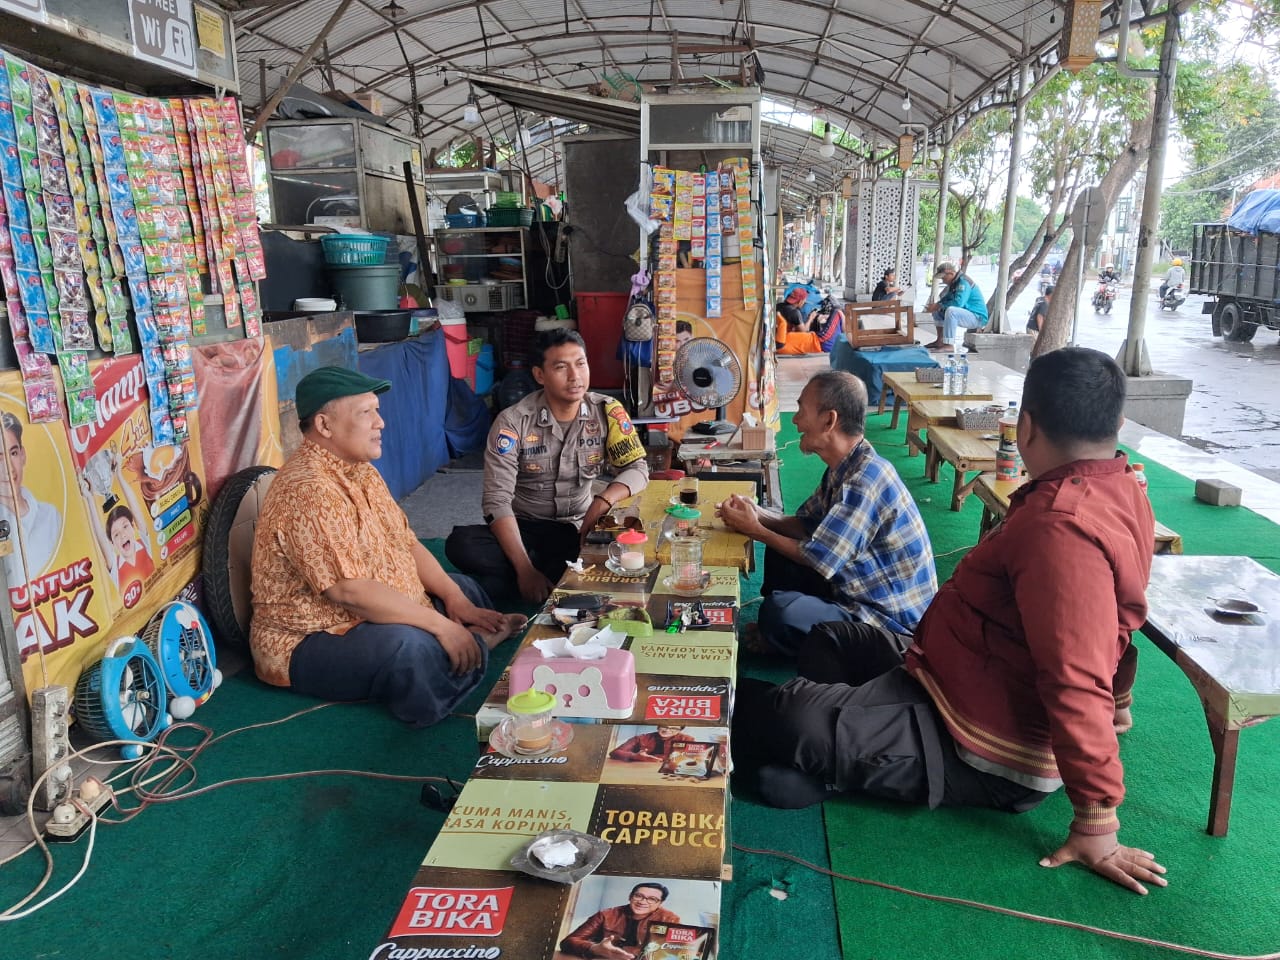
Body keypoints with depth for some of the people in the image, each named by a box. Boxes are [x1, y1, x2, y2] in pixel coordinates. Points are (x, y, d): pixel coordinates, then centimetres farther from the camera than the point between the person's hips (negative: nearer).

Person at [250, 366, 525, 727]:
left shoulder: (360, 470, 6)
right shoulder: (308, 490, -26)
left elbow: (406, 542, 9)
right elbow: (349, 591, -31)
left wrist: (455, 600, -3)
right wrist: (440, 624, -26)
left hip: (373, 614, 11)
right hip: (311, 641, -10)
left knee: (467, 589, 17)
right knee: (413, 649, -35)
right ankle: (480, 641, -8)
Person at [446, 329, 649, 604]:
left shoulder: (607, 412, -7)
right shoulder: (513, 422, -15)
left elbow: (638, 468, -4)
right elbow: (497, 499, -19)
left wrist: (603, 502, -27)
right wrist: (525, 569, -31)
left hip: (579, 530, 2)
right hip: (526, 530, -1)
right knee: (460, 545, -30)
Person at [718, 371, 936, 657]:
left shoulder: (865, 480, -28)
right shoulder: (844, 467, 4)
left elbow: (817, 558, -22)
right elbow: (807, 524, 11)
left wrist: (754, 530, -10)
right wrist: (759, 516, -7)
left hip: (892, 621, -10)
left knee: (779, 612, -29)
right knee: (779, 550, 12)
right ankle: (775, 637, 24)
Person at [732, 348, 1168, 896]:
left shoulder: (1061, 527, -31)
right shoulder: (1122, 489, 3)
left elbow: (1077, 680, -33)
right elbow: (1104, 625, 17)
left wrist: (1097, 824, -25)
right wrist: (1115, 705, 31)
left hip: (984, 754, -11)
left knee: (788, 714, -25)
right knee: (837, 638, 20)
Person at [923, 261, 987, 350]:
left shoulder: (963, 282, -18)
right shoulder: (954, 283, 12)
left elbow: (958, 303, -32)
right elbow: (945, 299, 20)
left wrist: (938, 306, -23)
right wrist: (935, 305, -2)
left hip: (978, 317, -10)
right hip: (965, 314, 10)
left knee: (950, 311, -36)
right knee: (937, 311, 12)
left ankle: (948, 344, -36)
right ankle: (940, 341, 6)